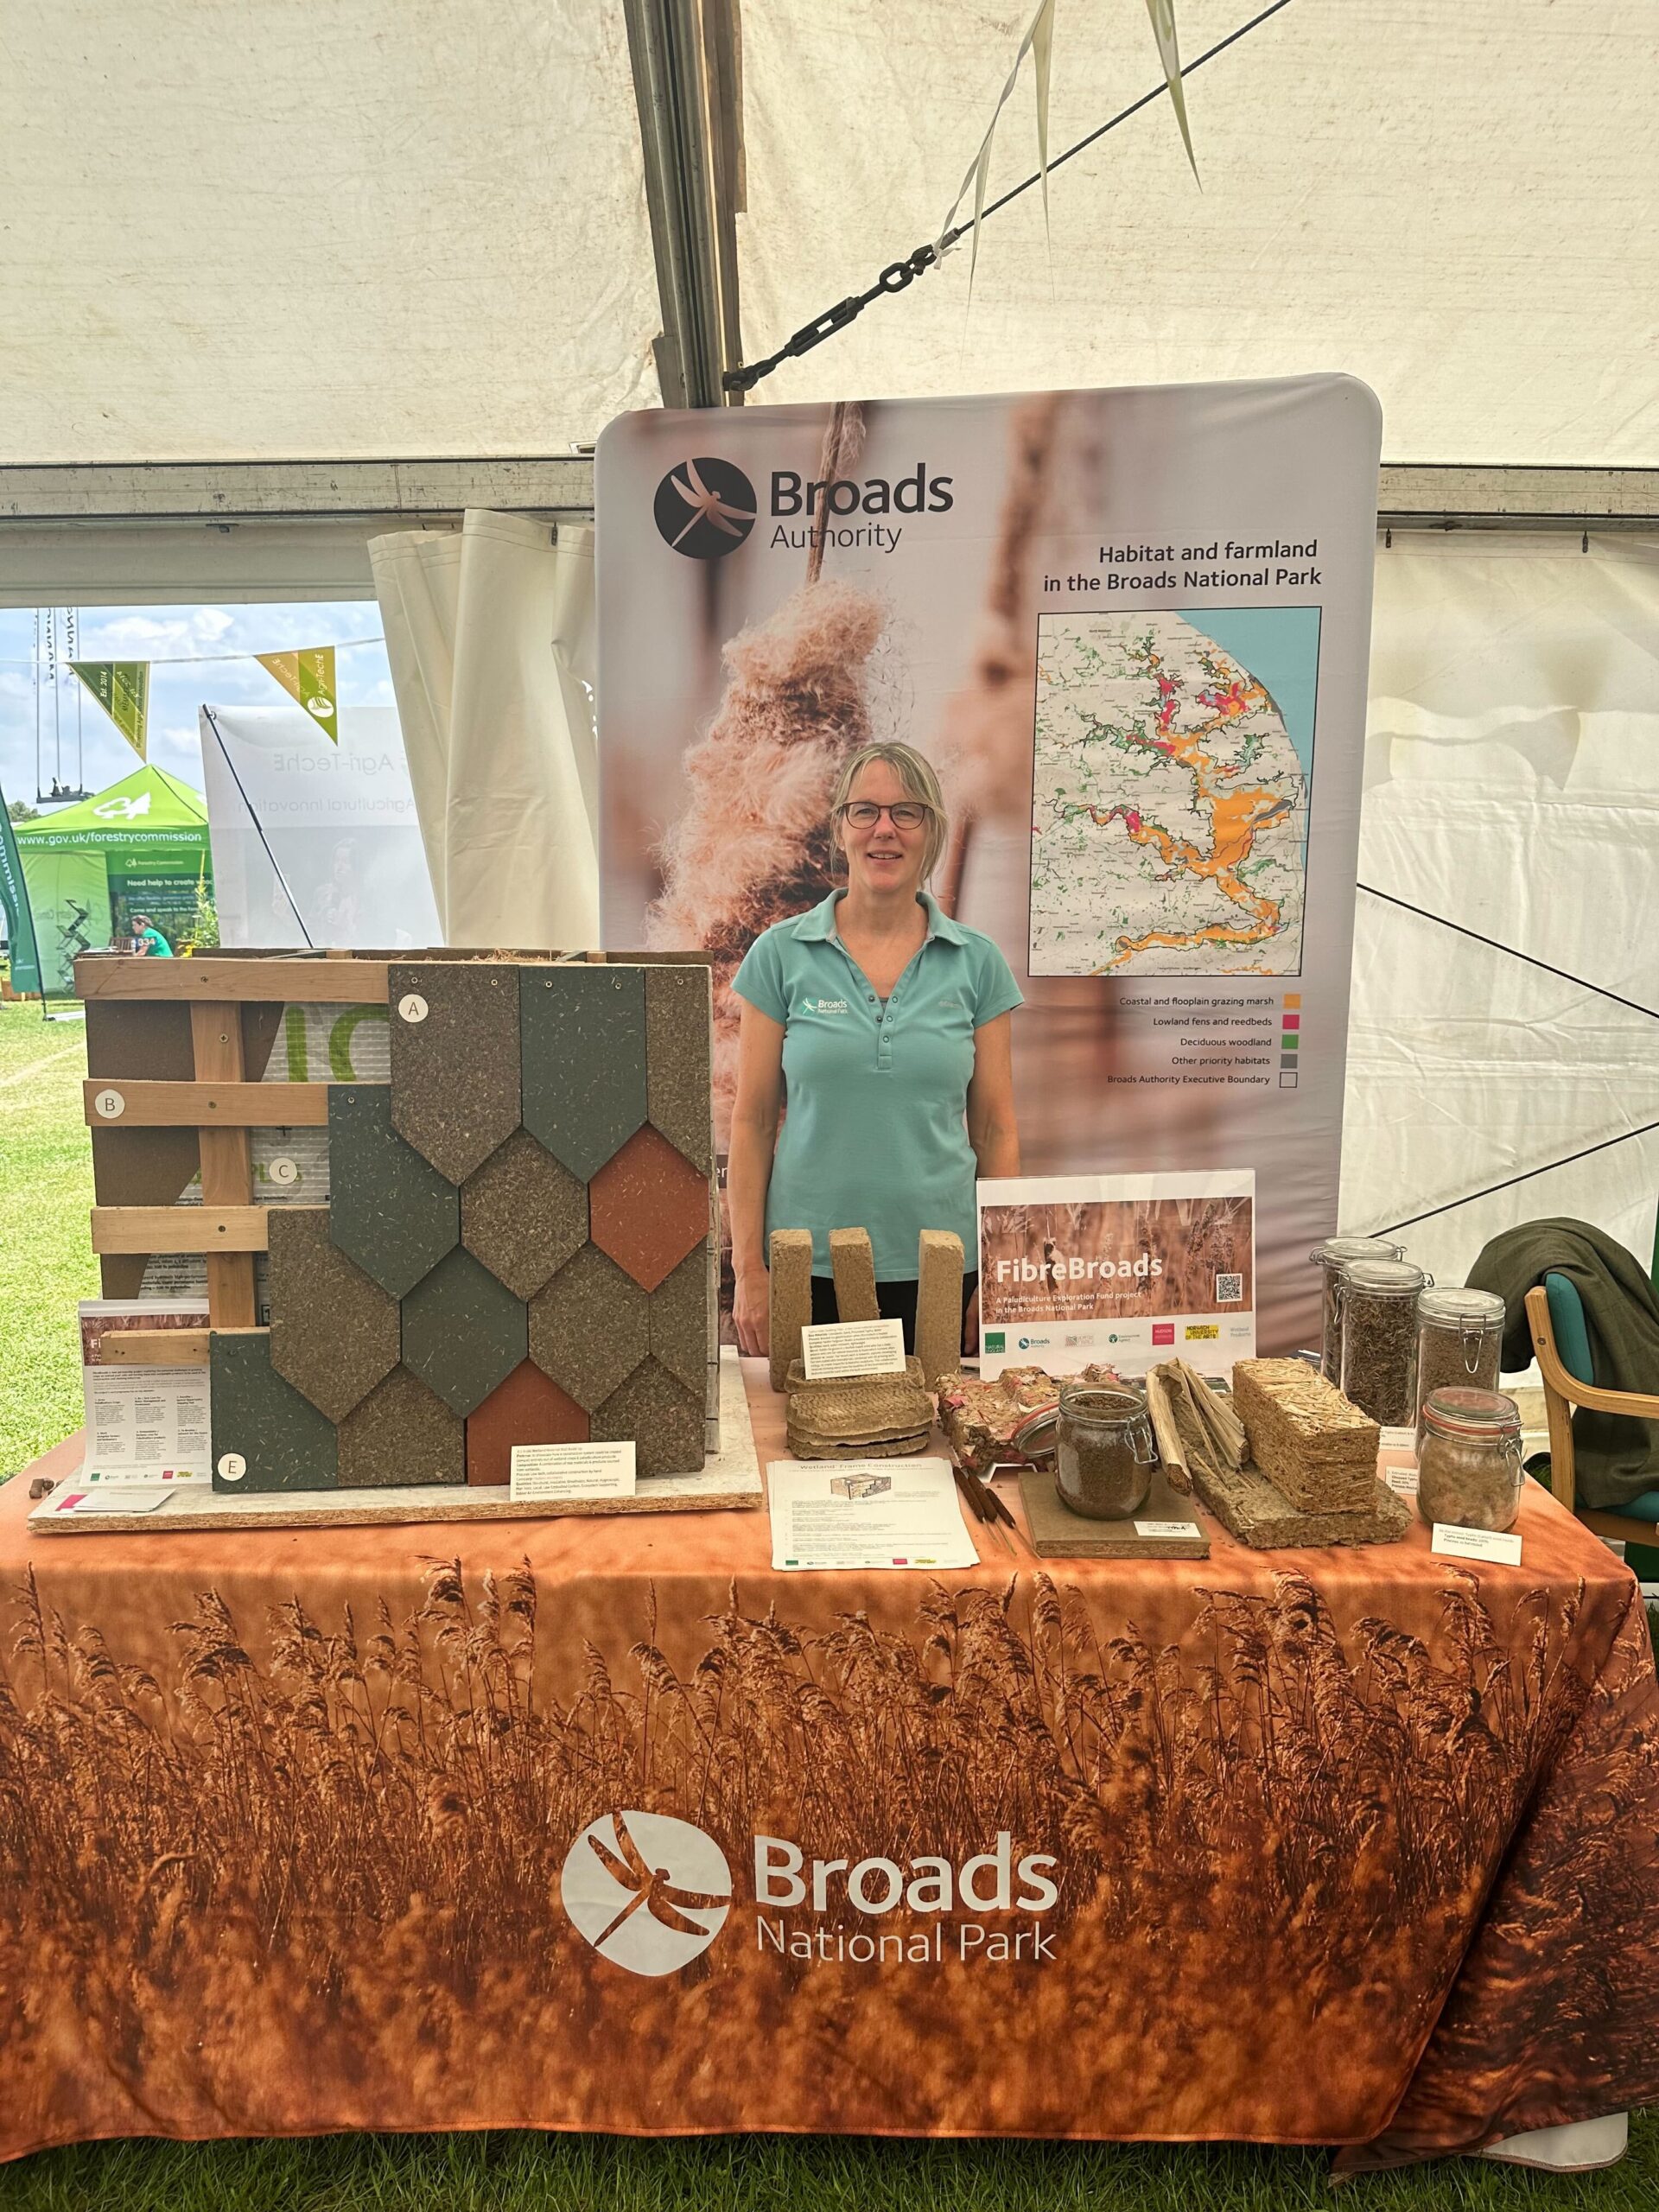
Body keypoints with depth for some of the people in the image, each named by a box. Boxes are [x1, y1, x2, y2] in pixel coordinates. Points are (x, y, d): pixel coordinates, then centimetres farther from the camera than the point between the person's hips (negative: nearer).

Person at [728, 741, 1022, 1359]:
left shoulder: (976, 961, 3)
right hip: (810, 1265, -1)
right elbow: (752, 1121, 0)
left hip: (940, 1266, 1)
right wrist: (749, 1269, -4)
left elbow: (995, 1129, 5)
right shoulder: (781, 954, 0)